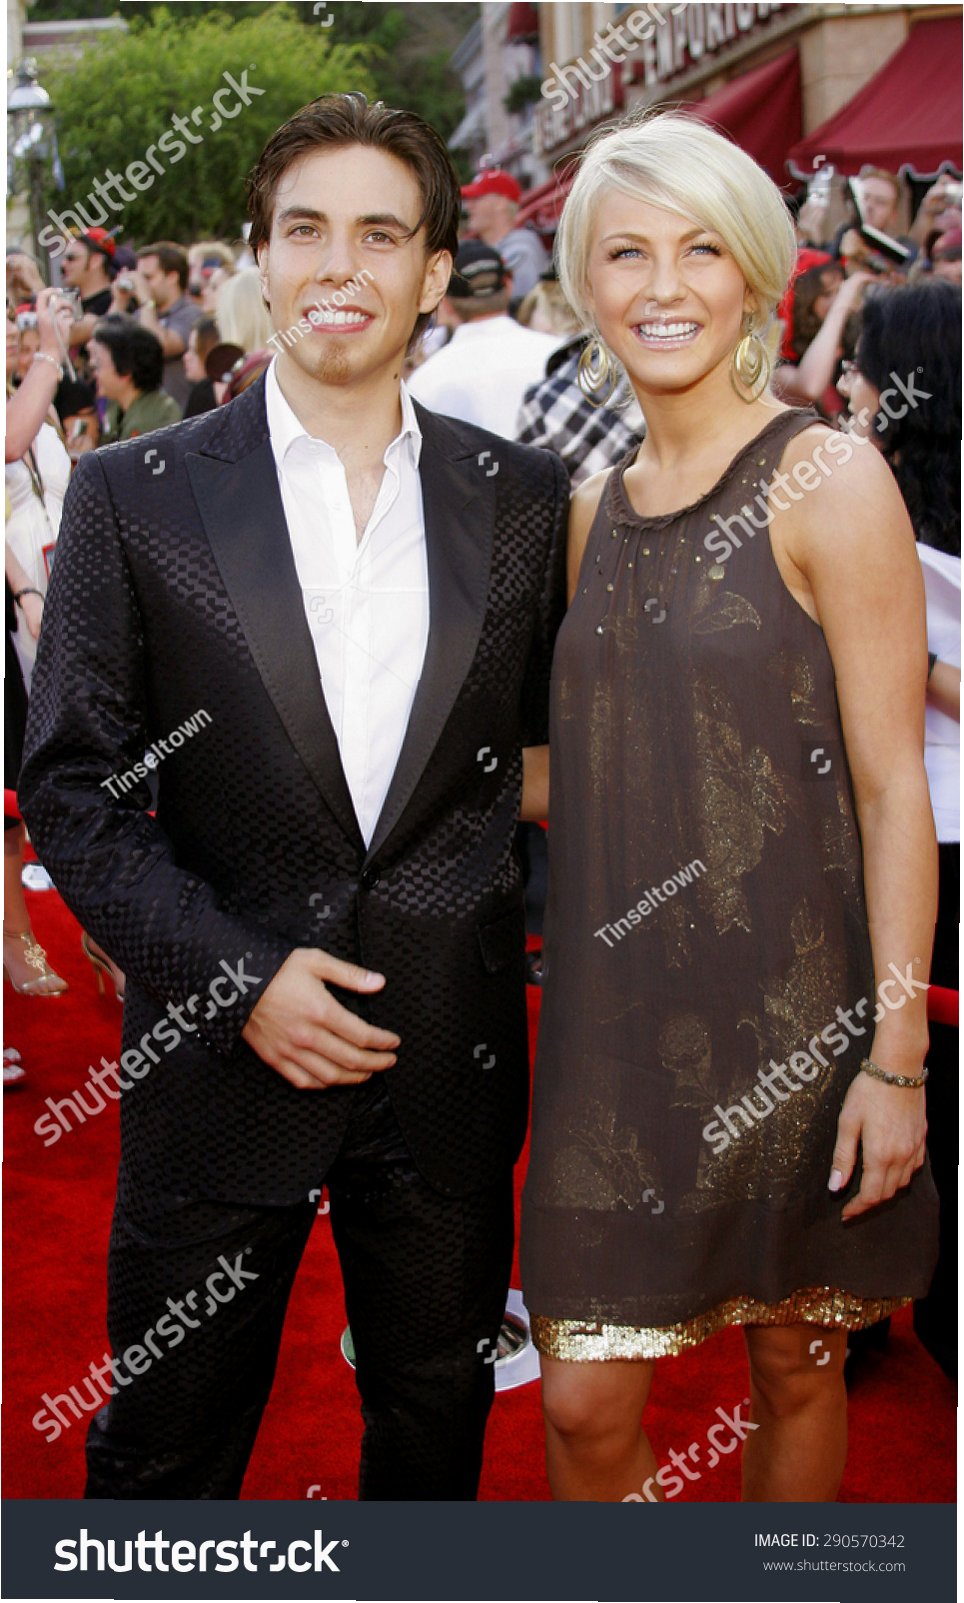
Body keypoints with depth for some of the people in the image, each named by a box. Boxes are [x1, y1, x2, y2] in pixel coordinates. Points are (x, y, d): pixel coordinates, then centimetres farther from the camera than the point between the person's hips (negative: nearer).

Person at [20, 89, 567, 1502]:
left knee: (437, 1421, 20)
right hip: (221, 1054, -2)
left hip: (452, 1063, 2)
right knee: (166, 1451, 13)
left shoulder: (525, 499, 2)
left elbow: (559, 745, 12)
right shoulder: (134, 496, -4)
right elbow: (71, 786, -5)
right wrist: (237, 975, -13)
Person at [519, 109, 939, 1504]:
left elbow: (892, 786, -11)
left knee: (795, 1368, 14)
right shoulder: (594, 509, 9)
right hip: (619, 1012, 4)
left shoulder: (827, 483, -9)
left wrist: (896, 1054, -14)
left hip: (792, 1006, -4)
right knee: (585, 1404, 5)